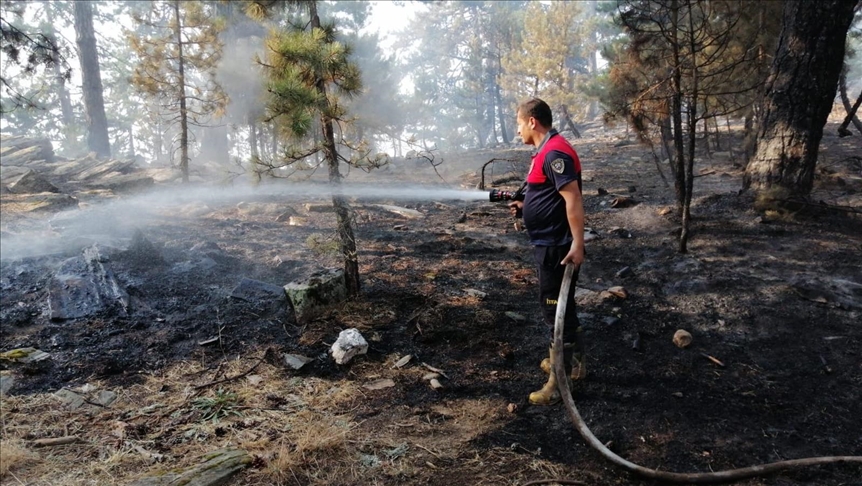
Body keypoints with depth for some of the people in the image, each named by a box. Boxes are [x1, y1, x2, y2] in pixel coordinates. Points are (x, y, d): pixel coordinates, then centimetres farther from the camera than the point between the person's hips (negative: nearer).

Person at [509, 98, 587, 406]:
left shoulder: (554, 153, -19)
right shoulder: (547, 151, 14)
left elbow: (573, 199, -26)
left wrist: (577, 243, -30)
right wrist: (525, 207, 11)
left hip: (556, 246, -11)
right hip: (549, 244, 11)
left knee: (556, 309, -4)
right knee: (559, 307, 21)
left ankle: (561, 379, 5)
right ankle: (571, 361, 36)